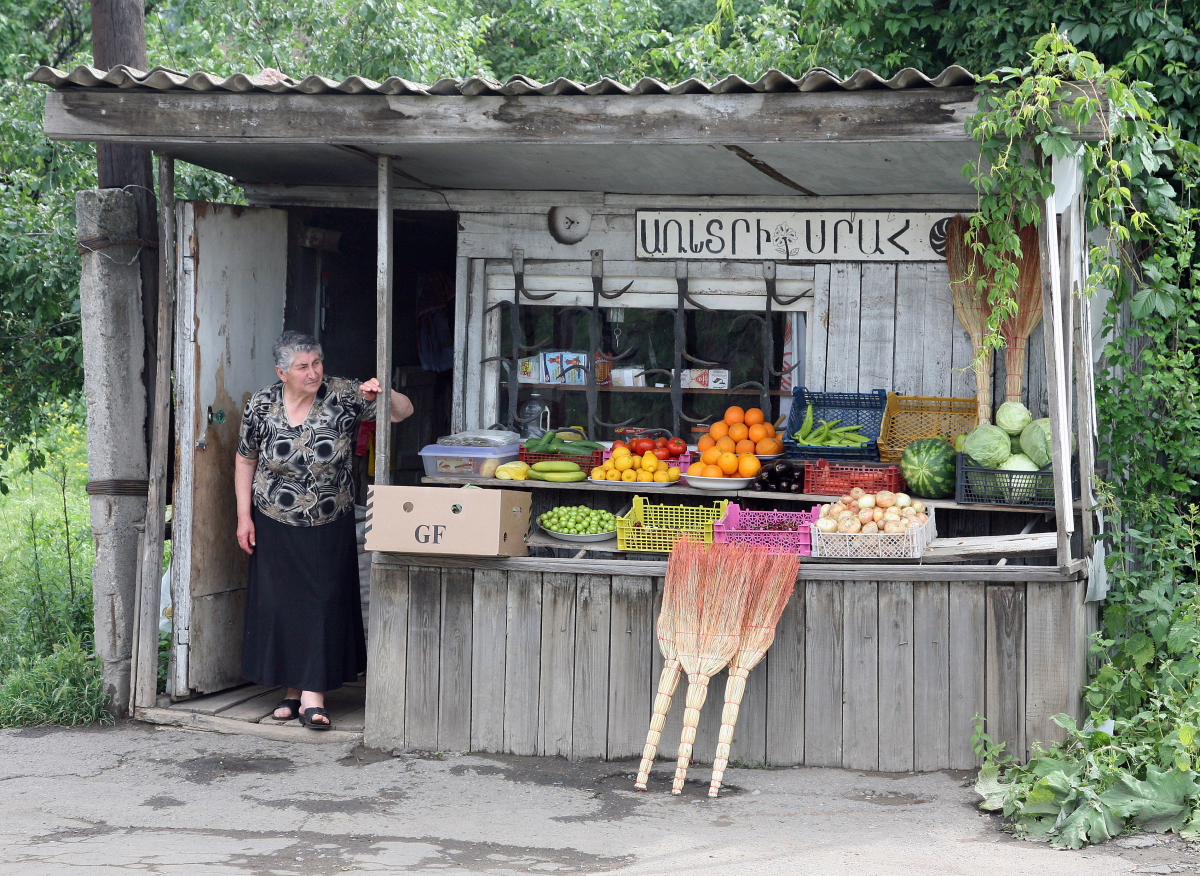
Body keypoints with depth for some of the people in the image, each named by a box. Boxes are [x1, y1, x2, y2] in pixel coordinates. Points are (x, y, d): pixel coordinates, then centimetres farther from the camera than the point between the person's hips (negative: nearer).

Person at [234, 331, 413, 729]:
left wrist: (384, 394, -30)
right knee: (280, 605, 4)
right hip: (275, 528, 1)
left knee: (324, 604, -5)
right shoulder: (261, 405, -6)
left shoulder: (343, 396, -10)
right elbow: (245, 461, 5)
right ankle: (293, 691, 16)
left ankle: (313, 697, -4)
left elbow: (403, 412, -8)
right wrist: (244, 516, 1)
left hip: (330, 528, -1)